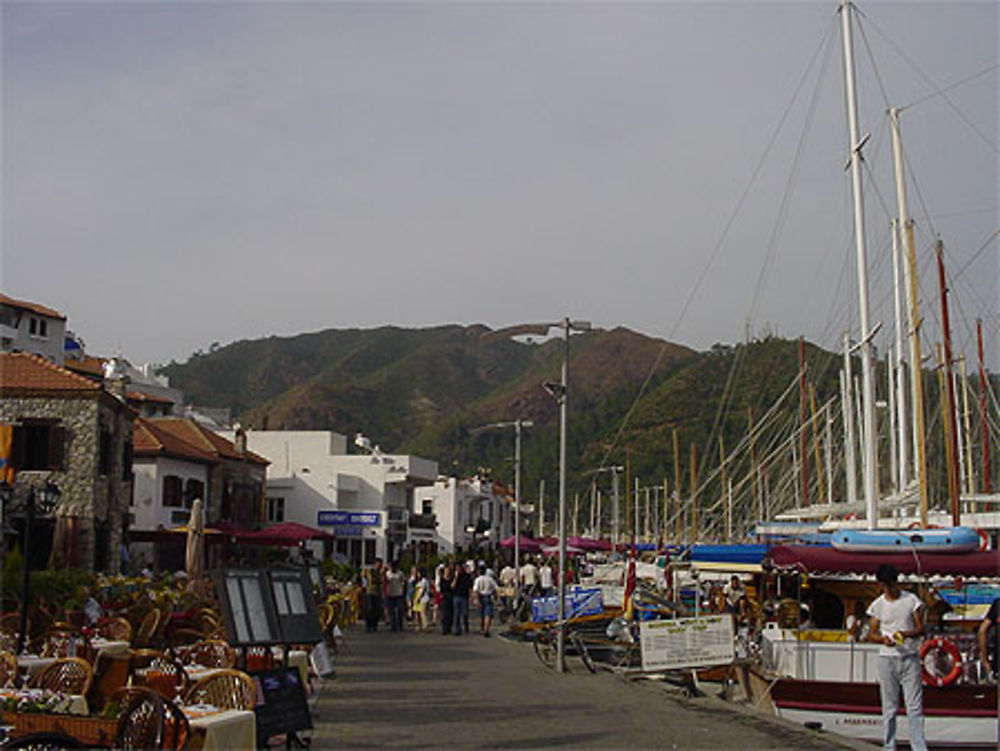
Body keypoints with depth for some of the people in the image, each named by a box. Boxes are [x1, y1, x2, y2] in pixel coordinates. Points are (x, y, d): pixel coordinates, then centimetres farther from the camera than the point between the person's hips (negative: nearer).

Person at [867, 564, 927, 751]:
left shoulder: (912, 600, 3)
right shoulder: (877, 605, 5)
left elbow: (920, 628, 2)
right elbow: (871, 633, 7)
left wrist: (906, 634, -18)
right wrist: (883, 639, -15)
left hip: (910, 658, -1)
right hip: (887, 658, 1)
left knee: (915, 707, -4)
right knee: (889, 708, 4)